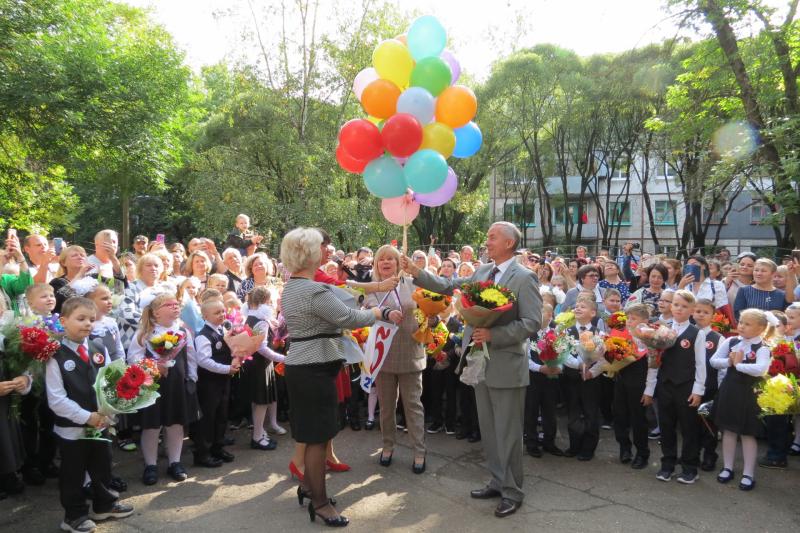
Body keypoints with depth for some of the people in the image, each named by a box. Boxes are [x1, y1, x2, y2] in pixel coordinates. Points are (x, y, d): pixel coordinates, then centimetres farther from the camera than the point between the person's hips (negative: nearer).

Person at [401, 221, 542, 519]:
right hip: (481, 361, 7)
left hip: (506, 365, -7)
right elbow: (448, 286, 8)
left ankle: (513, 492, 20)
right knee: (488, 430, 17)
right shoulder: (481, 272, 7)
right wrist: (417, 273, -3)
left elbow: (532, 323, -18)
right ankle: (498, 482, 33)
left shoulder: (524, 278, -12)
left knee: (507, 433, 4)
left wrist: (493, 334, -25)